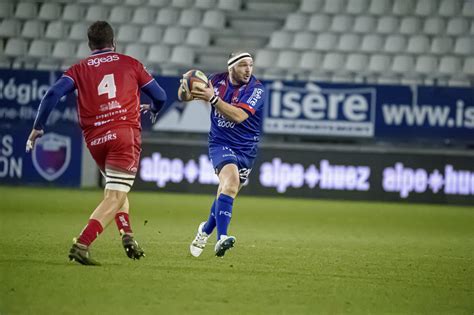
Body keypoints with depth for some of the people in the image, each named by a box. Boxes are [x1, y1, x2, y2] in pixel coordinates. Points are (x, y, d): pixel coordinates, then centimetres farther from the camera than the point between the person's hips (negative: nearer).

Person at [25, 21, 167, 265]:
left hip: (95, 139, 3)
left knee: (115, 189, 28)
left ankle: (127, 235, 12)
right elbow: (160, 96, 18)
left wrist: (37, 127, 4)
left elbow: (53, 94, -3)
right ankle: (81, 245, -24)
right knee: (115, 198, -8)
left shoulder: (79, 69, 14)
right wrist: (153, 109, 41)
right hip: (125, 133, -3)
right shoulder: (130, 63, 13)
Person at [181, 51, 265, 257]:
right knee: (231, 180, -28)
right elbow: (184, 97, 9)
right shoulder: (217, 80, -3)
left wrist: (213, 99, -34)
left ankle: (206, 230, 39)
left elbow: (239, 116, -27)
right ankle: (221, 238, -38)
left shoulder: (256, 89, -12)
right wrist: (184, 87, -15)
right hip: (220, 143, -1)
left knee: (227, 194, 8)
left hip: (246, 148, 1)